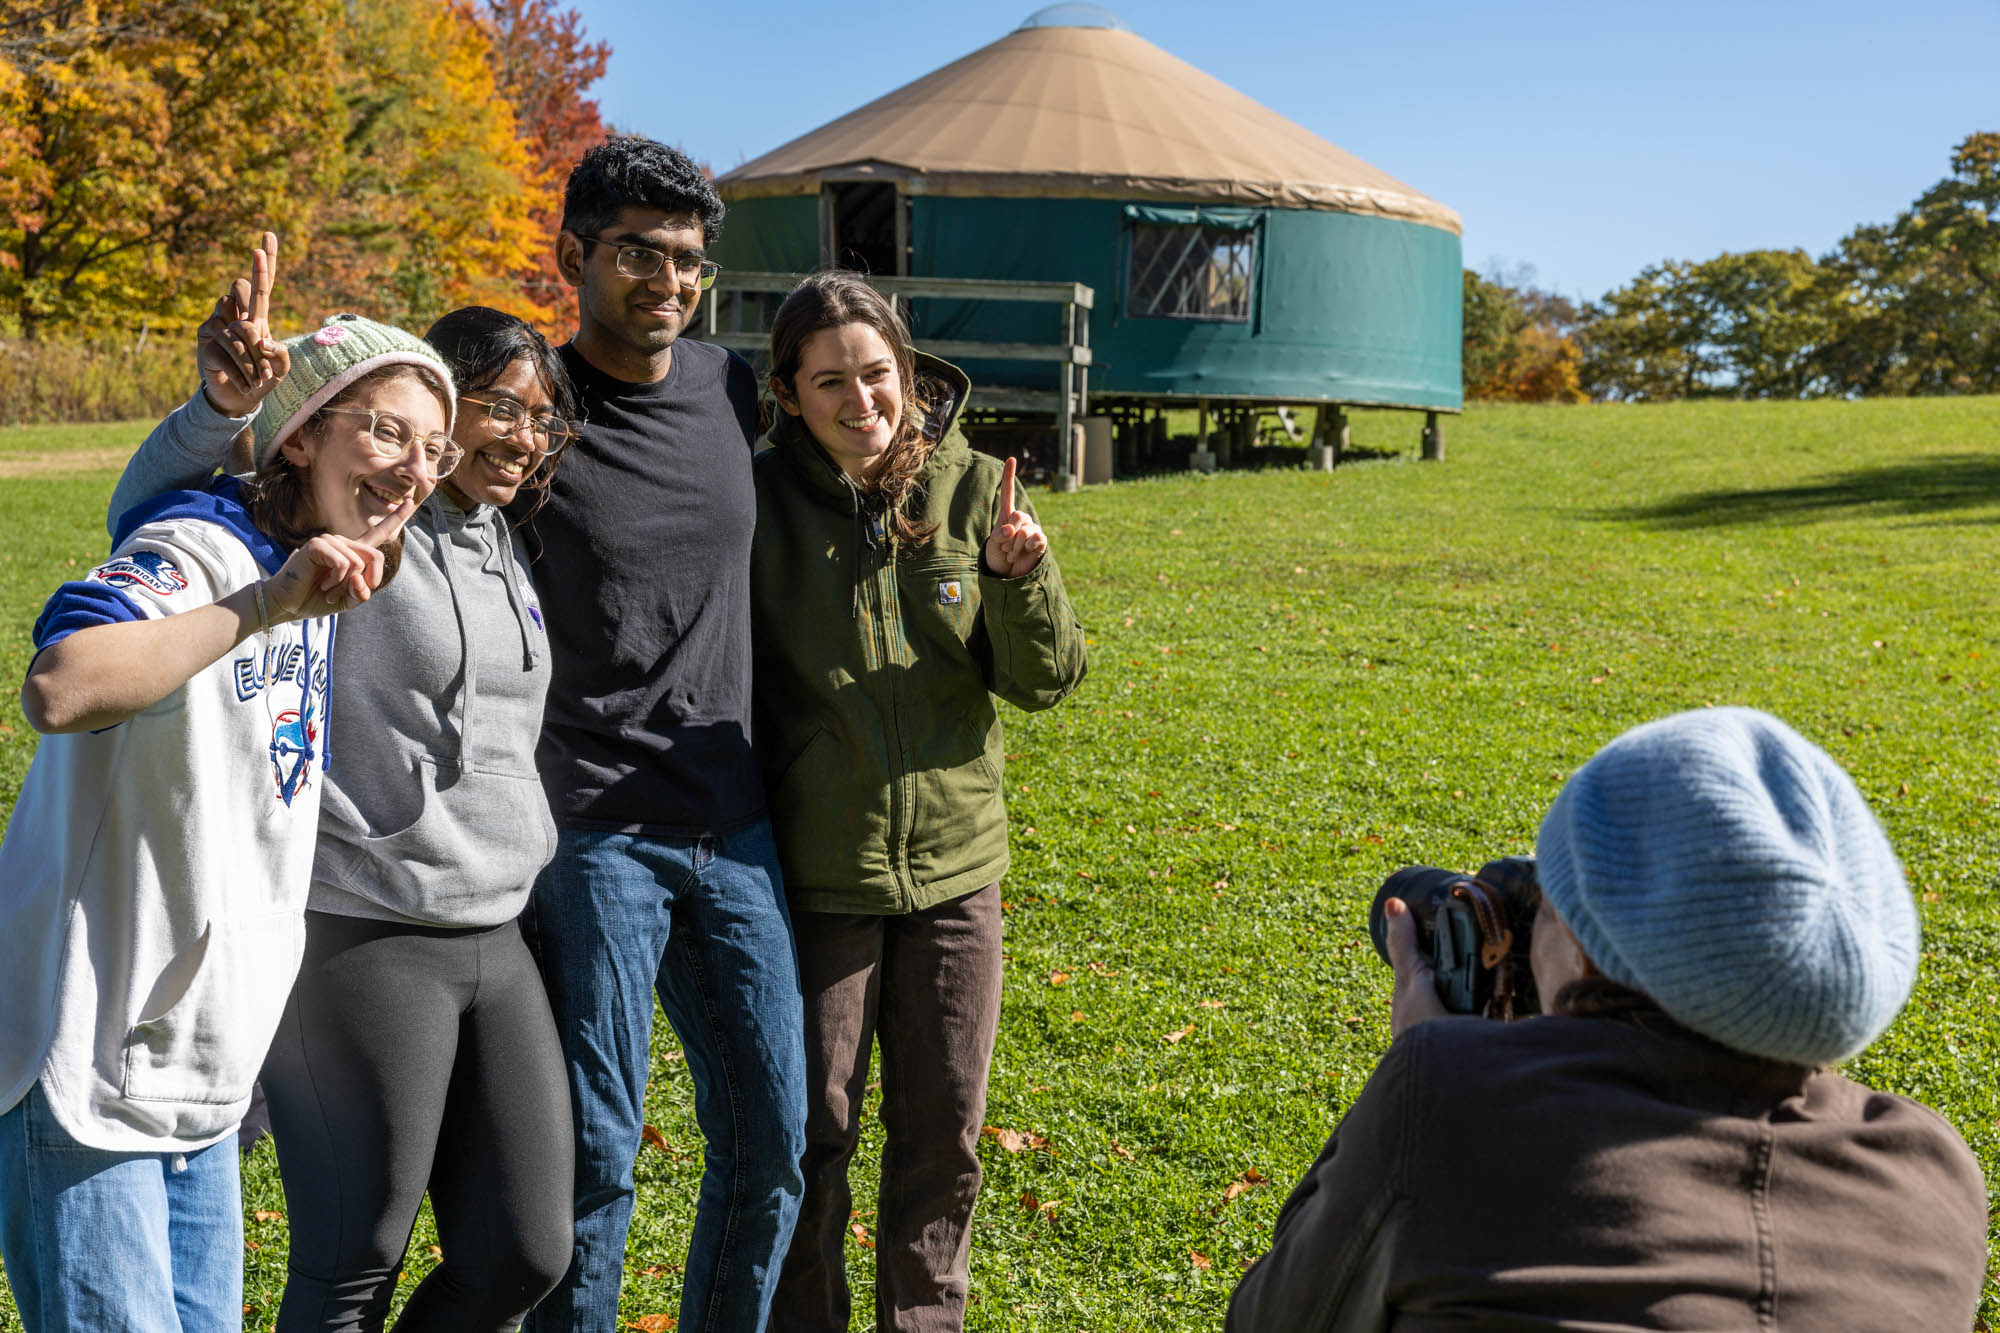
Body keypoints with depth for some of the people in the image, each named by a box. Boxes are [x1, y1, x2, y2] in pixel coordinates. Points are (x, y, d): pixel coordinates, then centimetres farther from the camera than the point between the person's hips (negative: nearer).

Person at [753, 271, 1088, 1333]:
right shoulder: (762, 500, -9)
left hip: (955, 865, 2)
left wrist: (1021, 574, -20)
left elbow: (1044, 682, -3)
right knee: (811, 1135, 10)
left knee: (945, 1128, 13)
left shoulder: (974, 487, -4)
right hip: (815, 874, -2)